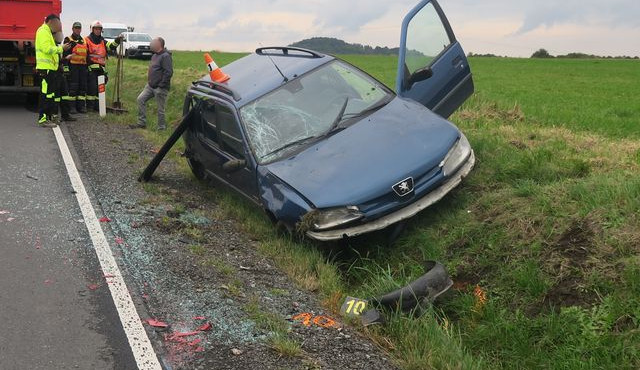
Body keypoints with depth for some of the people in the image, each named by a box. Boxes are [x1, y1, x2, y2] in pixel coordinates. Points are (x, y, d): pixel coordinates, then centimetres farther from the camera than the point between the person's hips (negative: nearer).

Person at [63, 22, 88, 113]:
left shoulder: (84, 41, 20)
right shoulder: (68, 40, 1)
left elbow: (87, 54, 24)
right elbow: (65, 54, -6)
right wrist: (66, 67, -15)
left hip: (83, 66, 6)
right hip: (72, 66, -6)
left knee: (83, 86, 6)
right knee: (72, 87, -7)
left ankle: (81, 106, 12)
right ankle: (71, 106, -3)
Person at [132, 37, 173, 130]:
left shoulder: (165, 56, -17)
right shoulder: (155, 55, 14)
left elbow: (168, 72, -23)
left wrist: (161, 85, -22)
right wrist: (149, 81, 17)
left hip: (160, 88, -10)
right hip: (150, 86, 10)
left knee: (160, 109, -1)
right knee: (140, 99, 6)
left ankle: (162, 128, 13)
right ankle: (142, 123, 13)